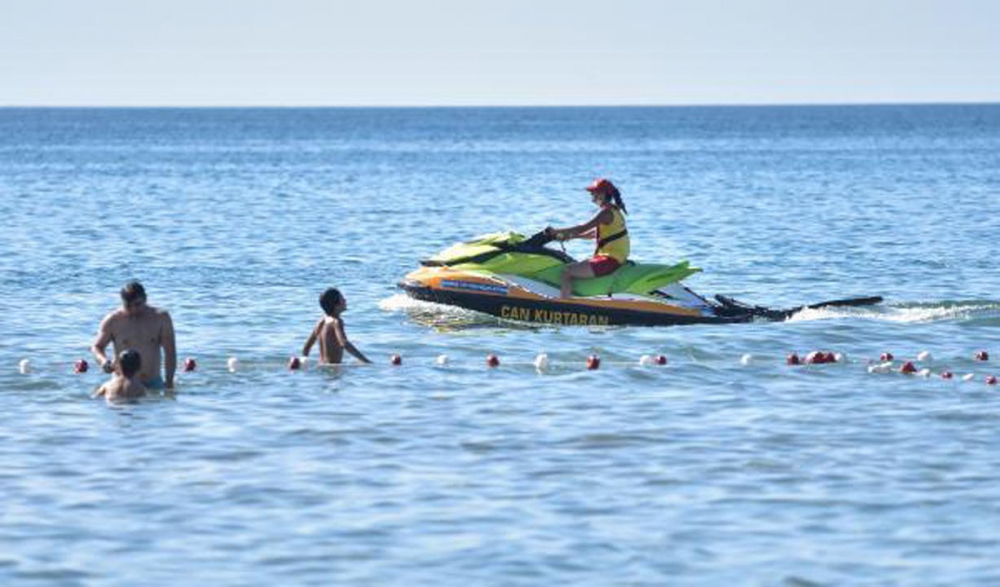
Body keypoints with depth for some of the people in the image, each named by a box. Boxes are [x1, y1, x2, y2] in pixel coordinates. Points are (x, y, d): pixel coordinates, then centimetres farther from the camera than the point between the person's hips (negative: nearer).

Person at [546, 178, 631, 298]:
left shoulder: (606, 212, -16)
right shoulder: (614, 210, 14)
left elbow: (583, 228, -20)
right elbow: (596, 233, 24)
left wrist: (556, 231, -13)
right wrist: (571, 236, 19)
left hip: (610, 260, -10)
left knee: (567, 272, -14)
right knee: (574, 267, 25)